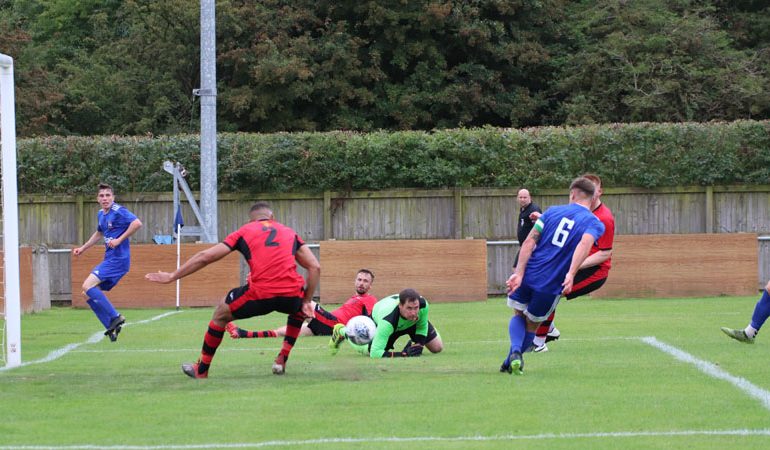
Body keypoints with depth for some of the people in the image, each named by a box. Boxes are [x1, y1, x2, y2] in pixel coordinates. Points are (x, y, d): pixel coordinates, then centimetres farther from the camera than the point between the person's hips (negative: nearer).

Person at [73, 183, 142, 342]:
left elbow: (137, 223, -27)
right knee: (88, 293, 8)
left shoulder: (118, 211, -13)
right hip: (109, 259, 10)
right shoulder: (101, 214, 14)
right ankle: (112, 328, 7)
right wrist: (83, 248, 30)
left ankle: (115, 317, -16)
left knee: (88, 286, -19)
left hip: (118, 259, -10)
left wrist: (119, 240, -24)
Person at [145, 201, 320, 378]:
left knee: (220, 315, 26)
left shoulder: (244, 232, 19)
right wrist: (306, 302, 17)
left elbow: (204, 257, 17)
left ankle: (201, 371, 32)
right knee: (301, 309, 39)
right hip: (291, 295, 2)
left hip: (260, 295, -2)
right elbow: (315, 267, 14)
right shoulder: (290, 233, 23)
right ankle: (282, 360, 28)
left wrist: (172, 276, 24)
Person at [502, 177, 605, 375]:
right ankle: (510, 363, 17)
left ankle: (515, 351, -5)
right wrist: (571, 274, -31)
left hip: (527, 276, 2)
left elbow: (529, 241, -2)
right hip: (551, 285, -1)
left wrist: (519, 273, -8)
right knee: (531, 326, 21)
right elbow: (585, 243, -21)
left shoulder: (553, 212, 9)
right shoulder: (594, 223, 2)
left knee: (519, 316, 22)